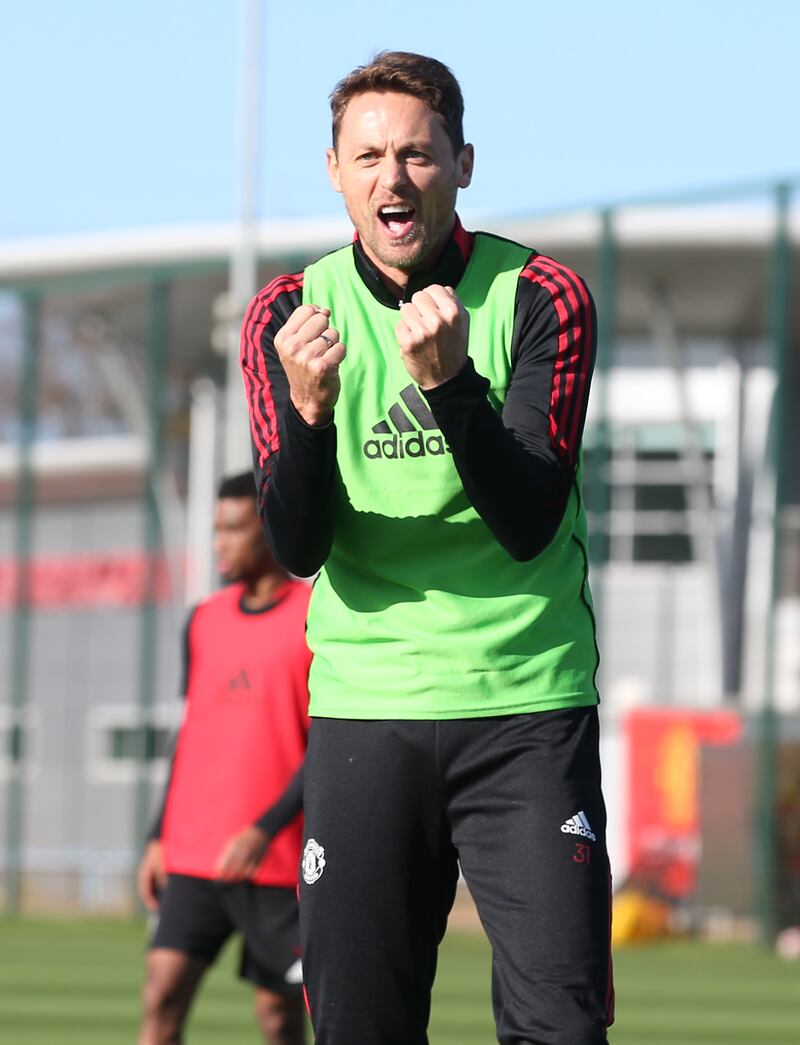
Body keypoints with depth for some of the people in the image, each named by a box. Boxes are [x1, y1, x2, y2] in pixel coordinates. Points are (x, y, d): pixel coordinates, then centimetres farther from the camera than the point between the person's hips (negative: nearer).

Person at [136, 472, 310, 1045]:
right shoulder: (205, 622, 14)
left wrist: (265, 831, -17)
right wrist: (160, 837, 15)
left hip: (276, 861, -5)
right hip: (193, 857, 5)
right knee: (164, 991, -6)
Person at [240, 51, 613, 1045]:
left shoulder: (543, 298, -3)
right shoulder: (288, 316, 3)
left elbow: (529, 524, -12)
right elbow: (298, 547, -5)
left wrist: (449, 382, -27)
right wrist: (306, 409, -24)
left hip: (527, 708, -1)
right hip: (364, 709, 2)